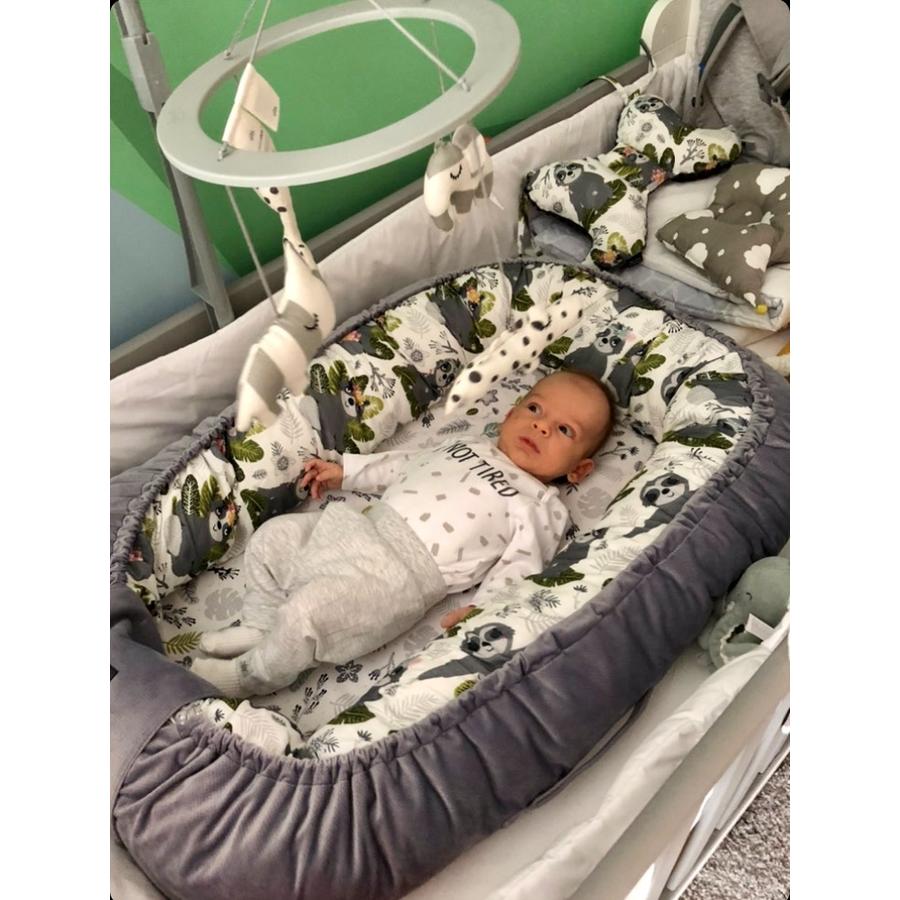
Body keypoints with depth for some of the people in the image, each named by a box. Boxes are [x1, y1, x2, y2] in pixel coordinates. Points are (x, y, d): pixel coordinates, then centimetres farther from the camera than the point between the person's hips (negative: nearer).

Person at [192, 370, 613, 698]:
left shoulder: (542, 506, 0)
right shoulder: (470, 446, 20)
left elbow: (518, 565, -9)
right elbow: (407, 464, 28)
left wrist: (479, 606, -24)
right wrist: (344, 470, 24)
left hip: (401, 573, -8)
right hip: (362, 525, 8)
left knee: (307, 611, -23)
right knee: (272, 537, 8)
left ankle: (253, 675, 4)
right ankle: (259, 627, 21)